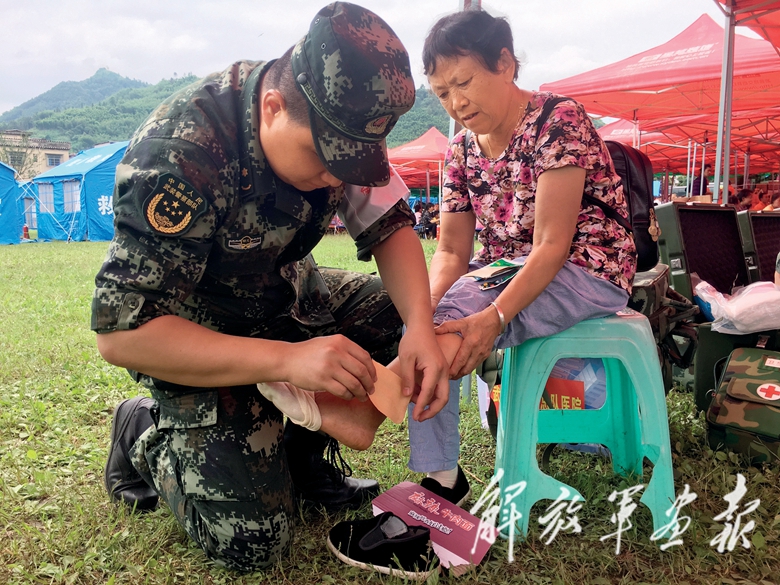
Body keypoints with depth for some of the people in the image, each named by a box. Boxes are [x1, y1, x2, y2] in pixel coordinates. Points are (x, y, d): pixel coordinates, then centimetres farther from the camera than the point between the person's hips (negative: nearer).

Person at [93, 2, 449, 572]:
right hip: (193, 334, -6)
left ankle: (303, 449, 7)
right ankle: (144, 431, 14)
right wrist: (288, 359, -40)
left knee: (405, 323, -12)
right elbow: (122, 331, -32)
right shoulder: (180, 156, -32)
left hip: (285, 299, 6)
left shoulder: (338, 118, -14)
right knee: (250, 542, -12)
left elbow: (390, 226, -8)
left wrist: (421, 326, -27)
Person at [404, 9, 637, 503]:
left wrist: (492, 317, -36)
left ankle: (446, 477, -10)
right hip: (506, 272, 8)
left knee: (444, 330, -26)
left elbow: (551, 245, -23)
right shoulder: (461, 150, 5)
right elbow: (452, 251, 0)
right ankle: (440, 477, -4)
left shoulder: (559, 121, -15)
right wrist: (427, 303, -21)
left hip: (586, 274, -7)